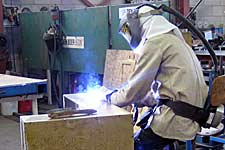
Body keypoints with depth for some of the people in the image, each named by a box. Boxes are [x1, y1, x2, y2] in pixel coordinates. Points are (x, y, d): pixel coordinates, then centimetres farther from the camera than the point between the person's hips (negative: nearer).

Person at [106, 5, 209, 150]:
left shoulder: (155, 42, -9)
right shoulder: (172, 38, 21)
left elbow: (136, 88, -8)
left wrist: (111, 98, 8)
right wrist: (135, 99, 19)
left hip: (175, 120, -9)